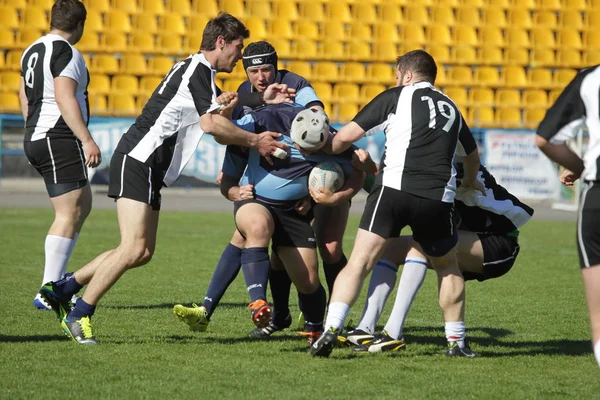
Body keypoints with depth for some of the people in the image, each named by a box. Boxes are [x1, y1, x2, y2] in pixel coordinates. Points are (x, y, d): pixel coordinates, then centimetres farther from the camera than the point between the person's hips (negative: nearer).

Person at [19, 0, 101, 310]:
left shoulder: (33, 50, 16)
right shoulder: (65, 52, -13)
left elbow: (25, 96, 24)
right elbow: (65, 98, -23)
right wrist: (87, 140, -26)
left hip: (34, 139, 10)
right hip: (60, 140, -10)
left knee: (83, 204, 18)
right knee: (69, 215, -9)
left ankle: (56, 282, 13)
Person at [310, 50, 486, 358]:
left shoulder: (397, 96, 12)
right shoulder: (451, 108, 25)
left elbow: (346, 136, 8)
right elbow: (472, 157, 42)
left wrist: (327, 150, 29)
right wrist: (470, 182, 63)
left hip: (394, 187, -3)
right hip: (438, 198, 4)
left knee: (359, 263, -6)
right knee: (448, 268, 24)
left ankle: (331, 329, -21)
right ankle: (456, 341, 24)